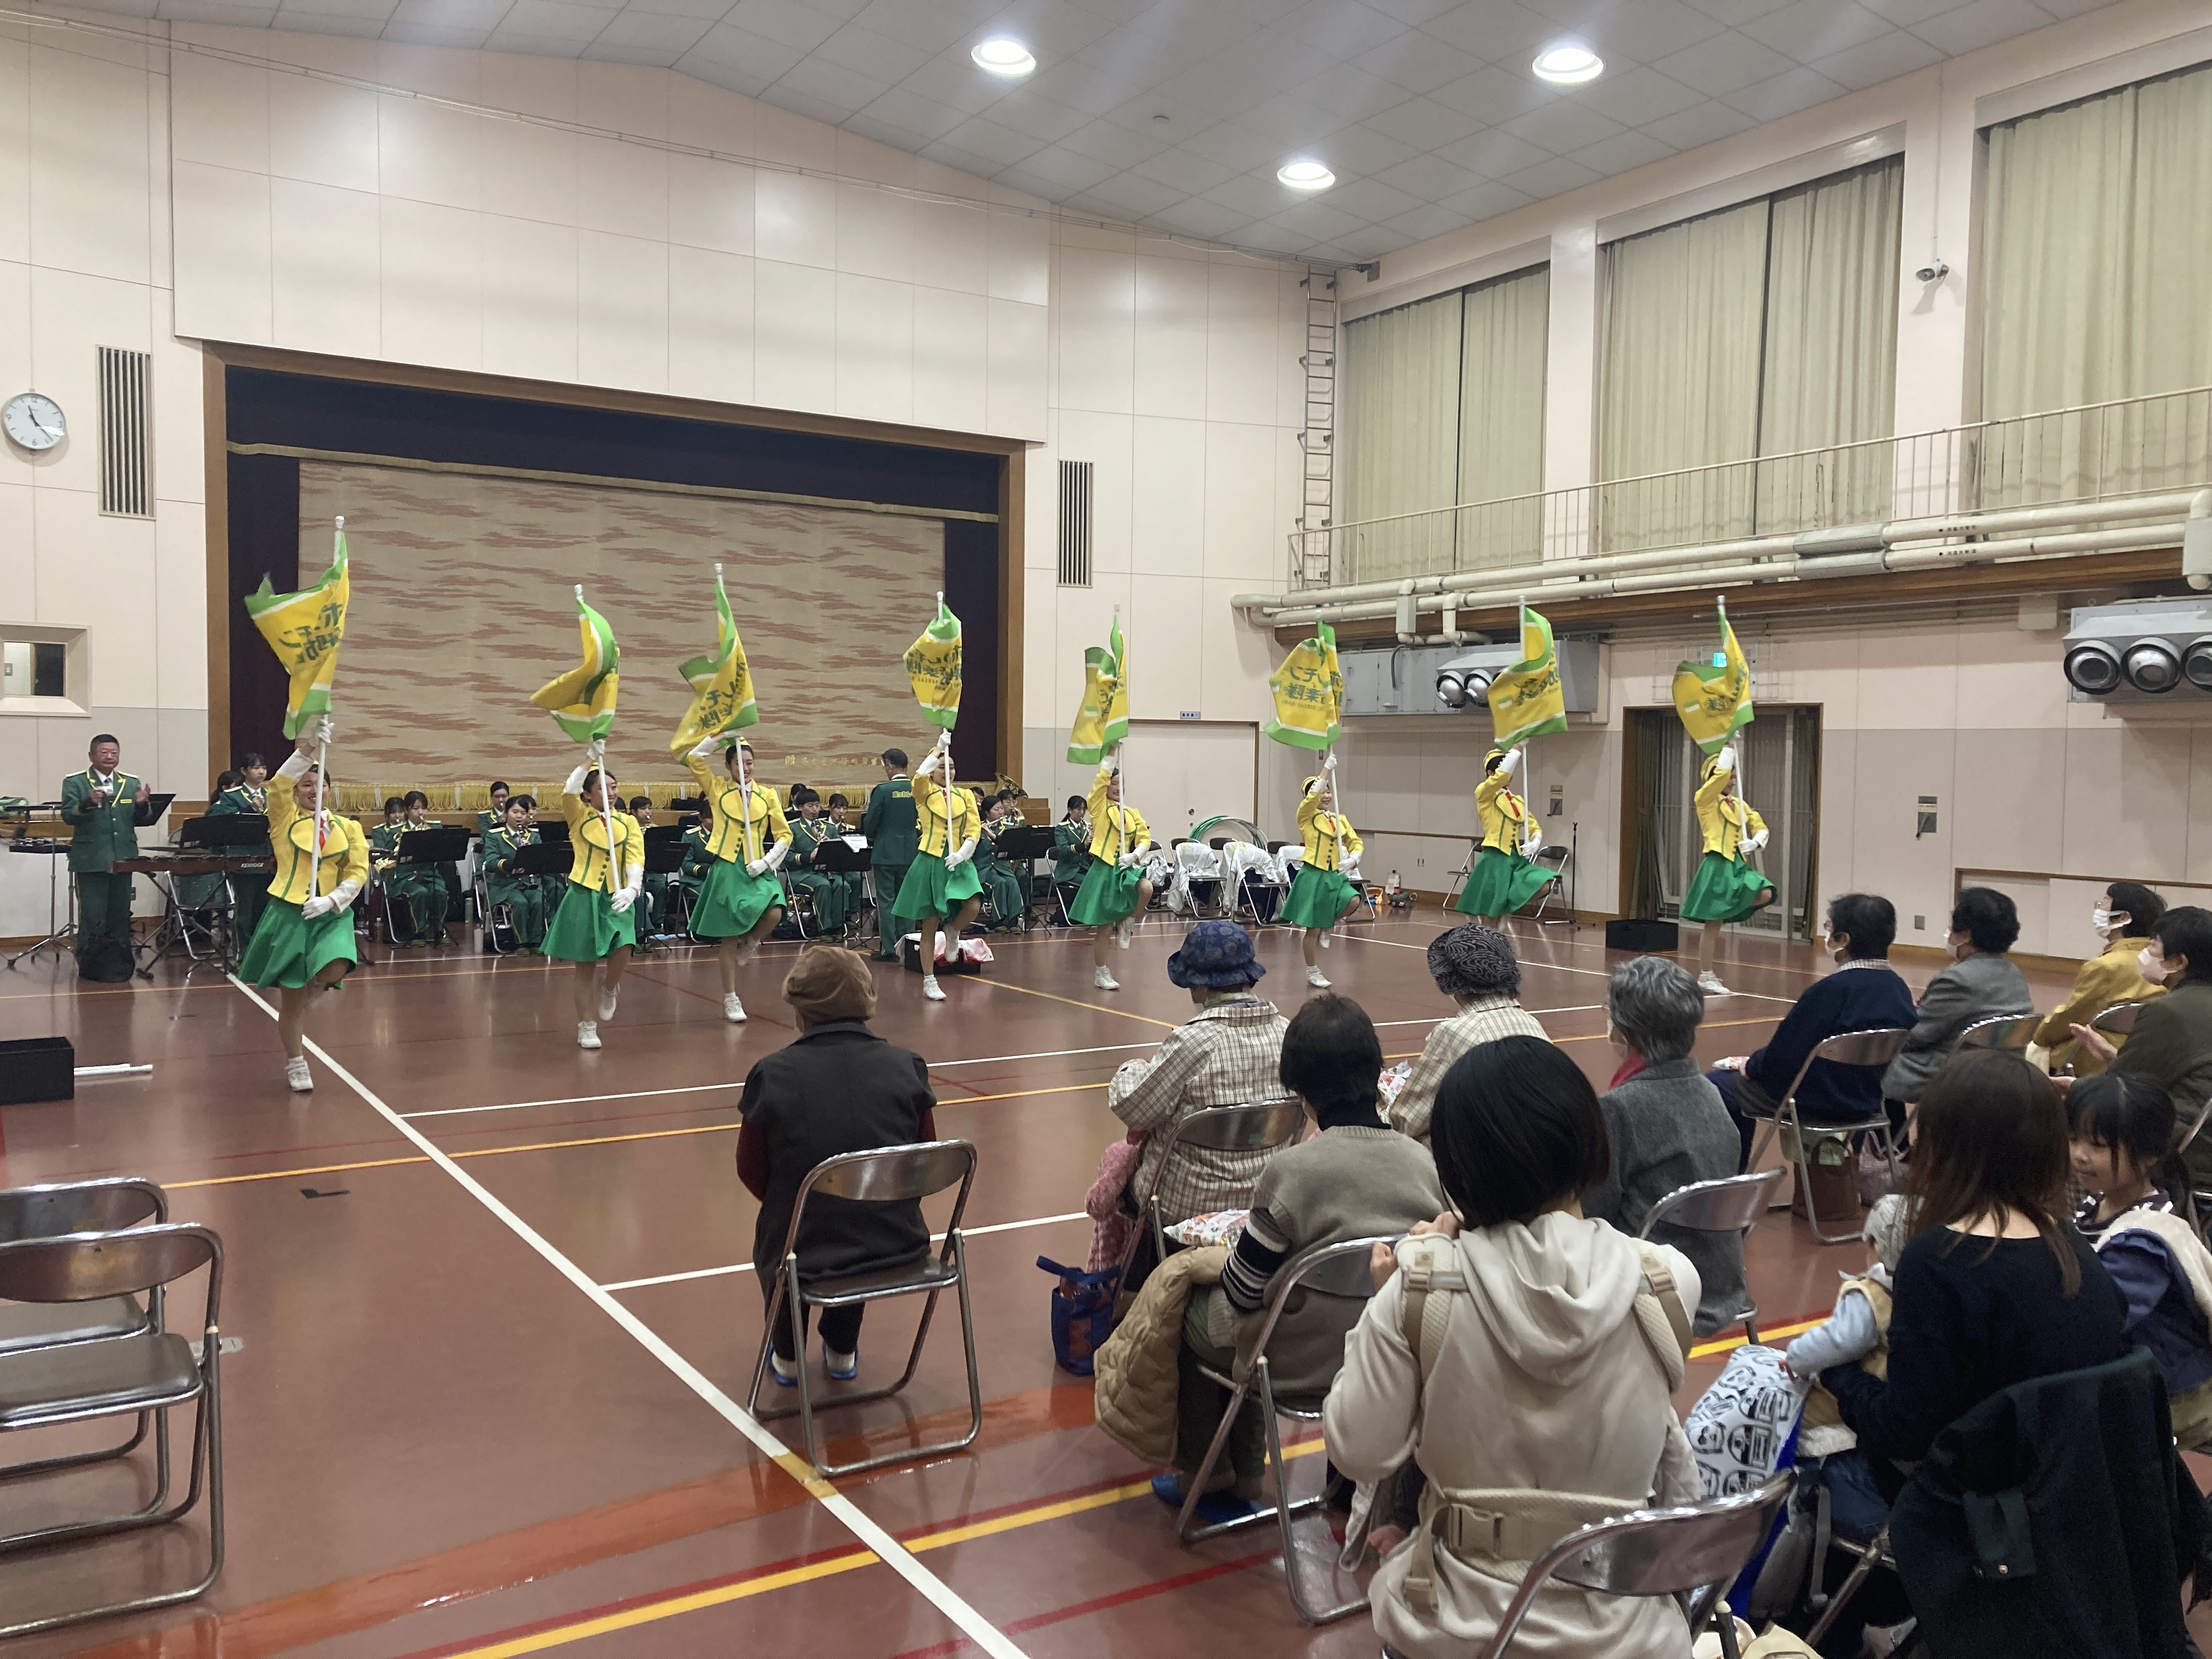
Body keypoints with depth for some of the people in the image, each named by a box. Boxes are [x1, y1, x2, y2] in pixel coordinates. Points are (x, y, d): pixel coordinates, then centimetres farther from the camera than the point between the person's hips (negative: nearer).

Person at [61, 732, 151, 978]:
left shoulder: (132, 783, 11)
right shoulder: (74, 783, 1)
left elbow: (141, 821, 10)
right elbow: (68, 817, -9)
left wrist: (142, 804, -11)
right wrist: (88, 802, -27)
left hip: (123, 859, 4)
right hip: (91, 861, -4)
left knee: (120, 915, 7)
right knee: (93, 917, -2)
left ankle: (118, 965, 14)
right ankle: (91, 967, 6)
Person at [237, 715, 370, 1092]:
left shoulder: (349, 828, 9)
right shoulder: (285, 820, 4)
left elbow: (358, 873, 3)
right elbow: (279, 786, -16)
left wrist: (330, 901, -13)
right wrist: (305, 749, -27)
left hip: (332, 914, 1)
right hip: (288, 913, -1)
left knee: (335, 969, -27)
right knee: (291, 998, 3)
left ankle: (305, 992, 11)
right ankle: (295, 1065, 23)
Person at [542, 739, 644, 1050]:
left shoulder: (628, 822, 5)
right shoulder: (579, 817, 1)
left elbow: (635, 860, -7)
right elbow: (568, 792, -20)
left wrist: (632, 888, -25)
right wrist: (590, 760, -23)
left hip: (617, 898, 1)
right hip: (584, 897, -1)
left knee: (622, 952, -18)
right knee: (585, 966, 4)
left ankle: (609, 988, 18)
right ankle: (586, 1027, 19)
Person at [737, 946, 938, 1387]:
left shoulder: (772, 1074, -10)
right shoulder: (907, 1066, -5)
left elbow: (752, 1172, 2)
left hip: (805, 1256, -2)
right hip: (898, 1250, 2)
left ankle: (787, 1357, 44)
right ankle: (842, 1352, 46)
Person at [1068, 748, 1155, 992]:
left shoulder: (1132, 813, 12)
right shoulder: (1100, 807, -1)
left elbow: (1145, 839, 7)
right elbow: (1102, 778, -13)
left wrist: (1135, 855, -11)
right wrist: (1112, 752, -14)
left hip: (1126, 867, 4)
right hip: (1104, 870, -4)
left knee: (1146, 888, -30)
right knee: (1104, 929, 0)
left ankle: (1127, 926, -3)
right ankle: (1101, 974, 16)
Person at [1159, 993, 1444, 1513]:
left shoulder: (1291, 1172, -26)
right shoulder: (1428, 1163, -12)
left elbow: (1242, 1291, -15)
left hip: (1302, 1365, -5)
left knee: (1190, 1308, 24)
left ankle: (1204, 1469, 39)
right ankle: (1245, 1470, 39)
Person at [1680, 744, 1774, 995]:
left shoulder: (1739, 803, 15)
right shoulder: (1706, 799, -4)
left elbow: (1760, 827, 17)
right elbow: (1721, 773, -18)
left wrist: (1756, 842, -5)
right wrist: (1728, 747, -7)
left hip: (1738, 864, 7)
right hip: (1717, 865, -7)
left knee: (1765, 894, -16)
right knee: (1713, 924, -4)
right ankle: (1706, 977, 4)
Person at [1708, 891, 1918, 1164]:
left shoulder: (1831, 990, -27)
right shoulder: (1900, 989, -4)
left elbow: (1783, 1057, -22)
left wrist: (1750, 1065, 1)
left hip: (1818, 1107, -8)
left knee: (1716, 1082, 10)